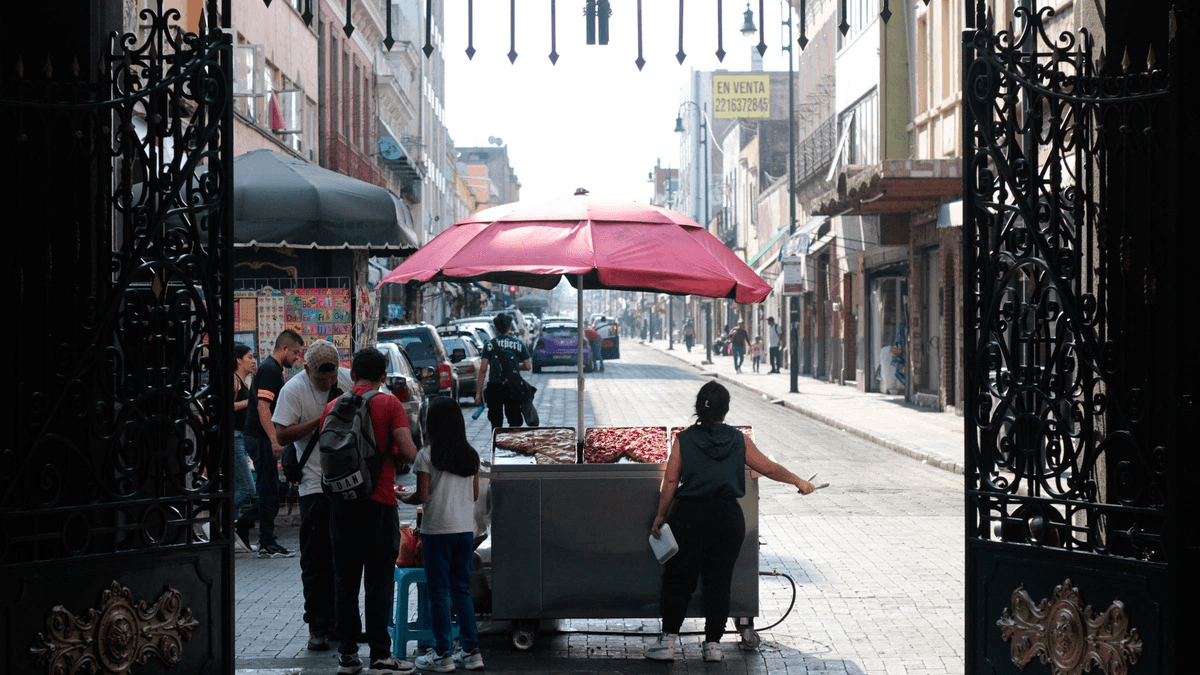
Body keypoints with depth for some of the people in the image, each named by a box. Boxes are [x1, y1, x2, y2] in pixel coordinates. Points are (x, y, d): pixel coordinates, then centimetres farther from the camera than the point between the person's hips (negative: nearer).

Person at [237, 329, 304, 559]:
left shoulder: (272, 368, 18)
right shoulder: (270, 370, -15)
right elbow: (263, 407, -23)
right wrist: (275, 440, -27)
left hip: (260, 437, 10)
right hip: (261, 438, -10)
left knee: (274, 489, 13)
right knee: (270, 490, -5)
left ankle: (242, 526, 18)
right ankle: (267, 544, 1)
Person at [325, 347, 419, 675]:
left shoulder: (333, 406, 6)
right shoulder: (389, 403, -5)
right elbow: (409, 452, -11)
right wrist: (396, 458, 11)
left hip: (341, 501, 4)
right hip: (378, 501, -4)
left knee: (345, 580, 10)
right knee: (378, 581, 0)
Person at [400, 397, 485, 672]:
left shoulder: (426, 456, -10)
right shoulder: (471, 455, 4)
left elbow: (422, 495, -12)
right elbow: (475, 494, 9)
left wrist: (402, 497, 7)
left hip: (437, 530, -5)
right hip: (466, 528, 5)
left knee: (439, 592, 3)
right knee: (462, 590, 13)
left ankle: (442, 655, 7)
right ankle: (471, 651, 13)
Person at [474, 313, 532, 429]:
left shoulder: (490, 345, 0)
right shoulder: (518, 344, 3)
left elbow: (483, 370, -4)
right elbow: (528, 366, 4)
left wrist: (478, 393, -2)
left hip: (494, 386, 0)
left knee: (496, 424, 6)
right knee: (515, 422, 7)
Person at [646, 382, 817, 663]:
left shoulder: (684, 440, -1)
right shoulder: (739, 440, 2)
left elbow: (670, 483, -3)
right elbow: (769, 468, 8)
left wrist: (660, 517, 7)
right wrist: (799, 482, 23)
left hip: (690, 516, -1)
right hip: (728, 518, 1)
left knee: (678, 579, 9)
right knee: (719, 580, 10)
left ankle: (667, 642, 9)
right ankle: (713, 643, 13)